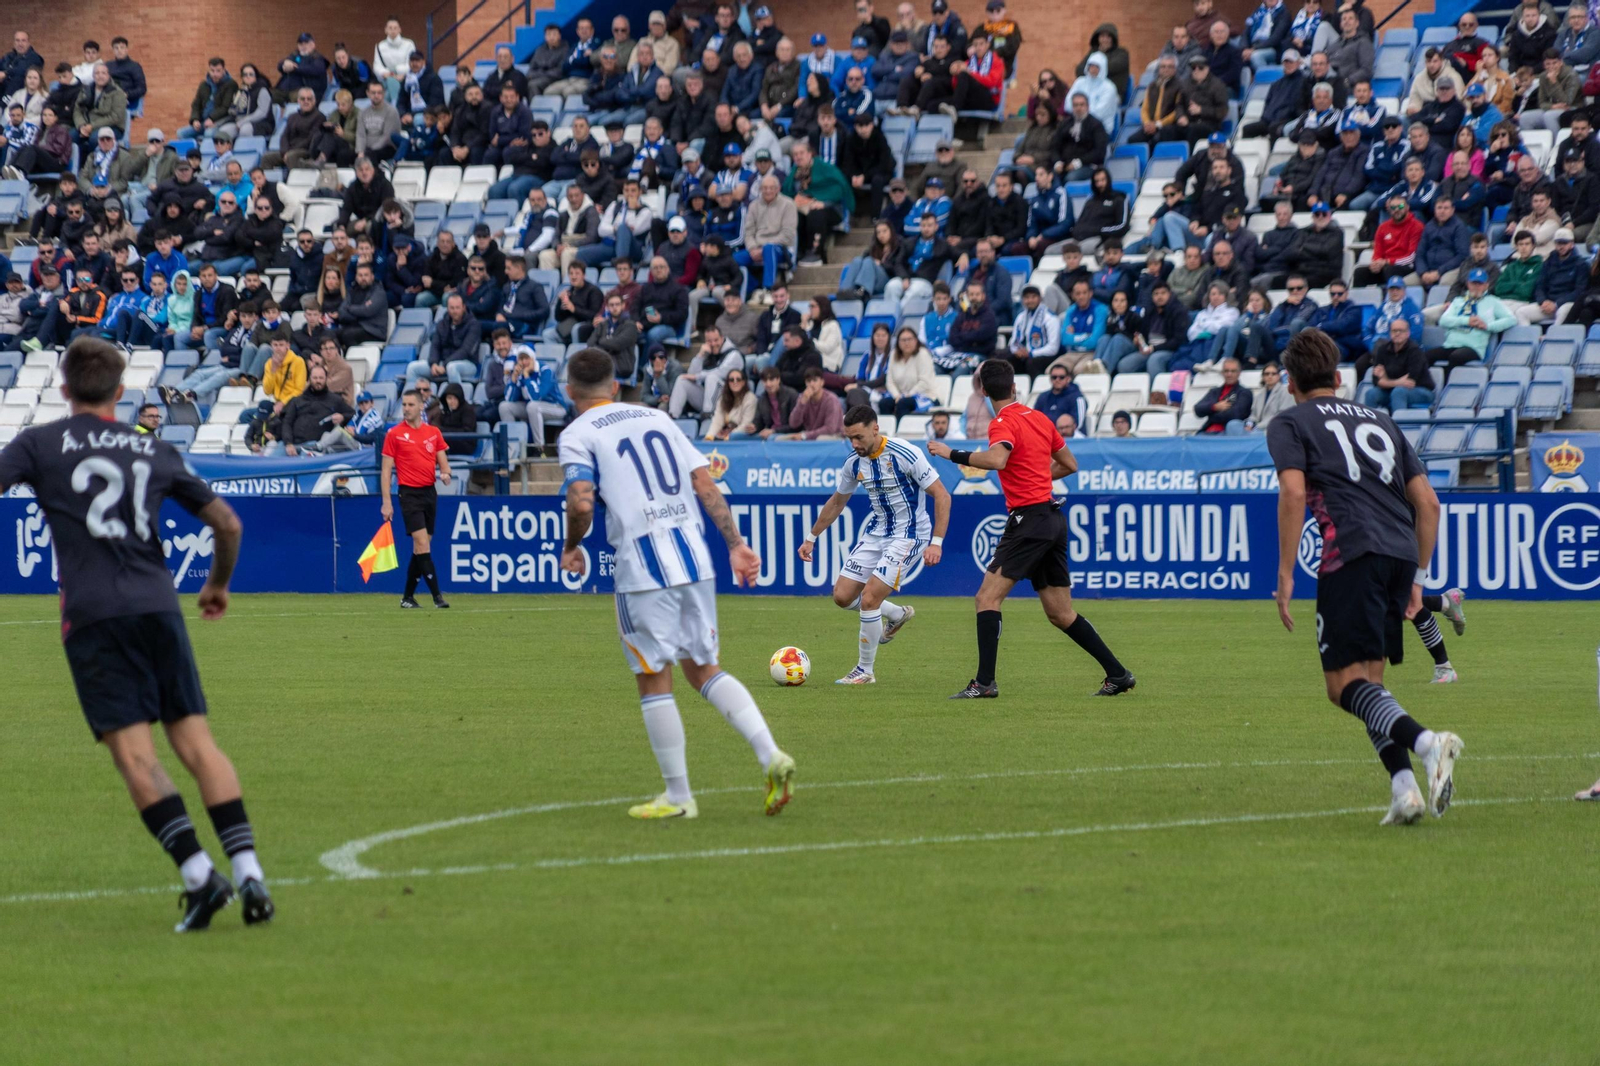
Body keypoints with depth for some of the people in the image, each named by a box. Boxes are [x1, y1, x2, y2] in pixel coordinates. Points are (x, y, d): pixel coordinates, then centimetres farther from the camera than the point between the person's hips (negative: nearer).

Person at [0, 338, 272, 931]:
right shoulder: (154, 452, 18)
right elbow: (227, 523, 21)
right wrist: (218, 584, 38)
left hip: (93, 615, -3)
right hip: (159, 606, 3)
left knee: (134, 755, -6)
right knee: (196, 744, 3)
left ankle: (199, 875, -18)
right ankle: (248, 872, -7)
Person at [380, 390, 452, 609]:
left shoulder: (433, 432, 9)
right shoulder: (394, 434, -1)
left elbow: (443, 461, 12)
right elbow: (386, 470, -2)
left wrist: (445, 474, -13)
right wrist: (386, 502, -8)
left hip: (430, 492, 5)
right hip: (410, 493, -5)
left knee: (420, 548, 8)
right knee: (422, 544, -14)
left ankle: (408, 596, 18)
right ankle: (437, 595, -17)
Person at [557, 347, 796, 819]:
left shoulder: (577, 434, 1)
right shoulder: (656, 418, 18)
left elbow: (581, 502, -14)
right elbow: (705, 483, 11)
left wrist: (571, 548, 4)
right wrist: (736, 544, 10)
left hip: (644, 565, -5)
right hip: (694, 556, 6)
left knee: (654, 680, 4)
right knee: (704, 669, 15)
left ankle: (678, 796, 8)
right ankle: (771, 754, -3)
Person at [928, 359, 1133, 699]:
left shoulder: (1004, 423, -10)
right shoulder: (1040, 419, 13)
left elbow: (997, 458, -32)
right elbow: (1070, 464, 22)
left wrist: (952, 453, -22)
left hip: (1029, 520, -8)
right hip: (1053, 519, 8)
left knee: (988, 597, -9)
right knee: (1061, 614, 14)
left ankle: (985, 683, -17)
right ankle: (1118, 674, 14)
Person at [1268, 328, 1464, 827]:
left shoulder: (1290, 424, 11)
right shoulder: (1379, 421, 27)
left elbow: (1294, 492, -7)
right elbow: (1428, 503, 22)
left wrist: (1285, 574, -6)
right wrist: (1417, 576, 26)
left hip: (1353, 552, -6)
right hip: (1402, 554, 6)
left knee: (1345, 682, -8)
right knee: (1367, 679, 15)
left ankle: (1425, 742, -34)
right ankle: (1403, 790, -2)